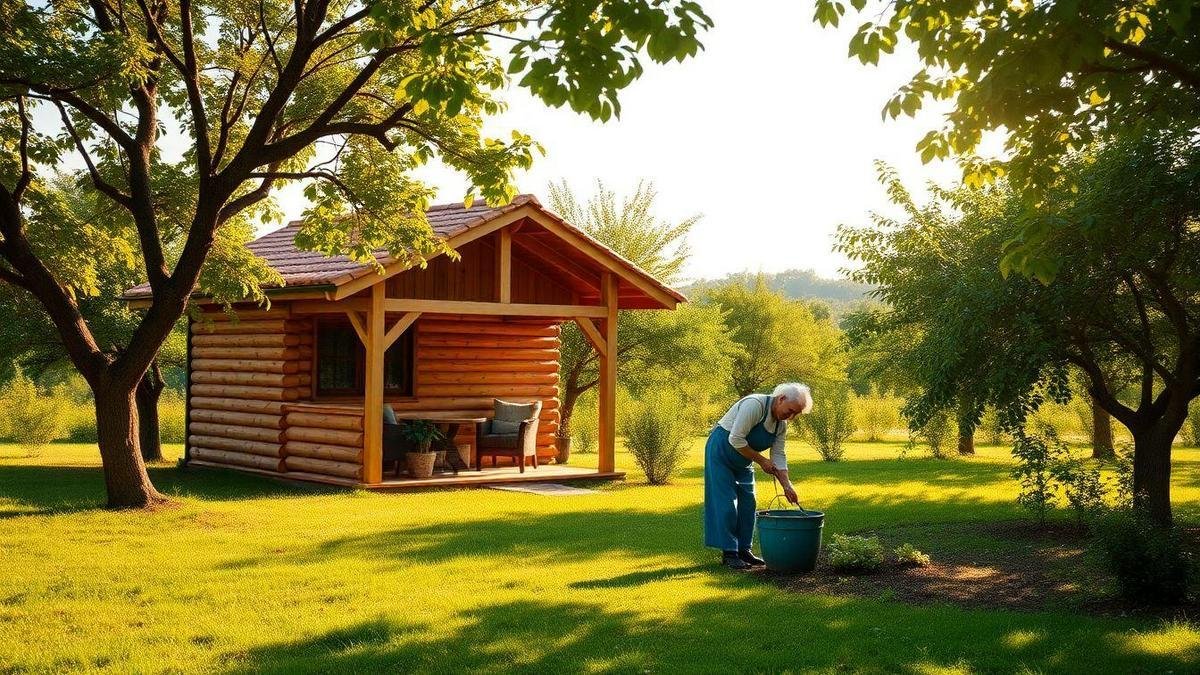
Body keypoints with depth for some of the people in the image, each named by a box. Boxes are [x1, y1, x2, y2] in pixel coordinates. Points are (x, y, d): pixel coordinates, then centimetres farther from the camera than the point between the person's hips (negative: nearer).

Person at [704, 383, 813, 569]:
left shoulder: (781, 424, -2)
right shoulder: (755, 405, -29)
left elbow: (778, 456, -1)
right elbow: (736, 440, -30)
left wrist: (787, 485, -12)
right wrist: (761, 460, -22)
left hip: (743, 461, 8)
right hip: (721, 452, -8)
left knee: (747, 503, 6)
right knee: (726, 503, -10)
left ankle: (743, 550, 14)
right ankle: (728, 554, -8)